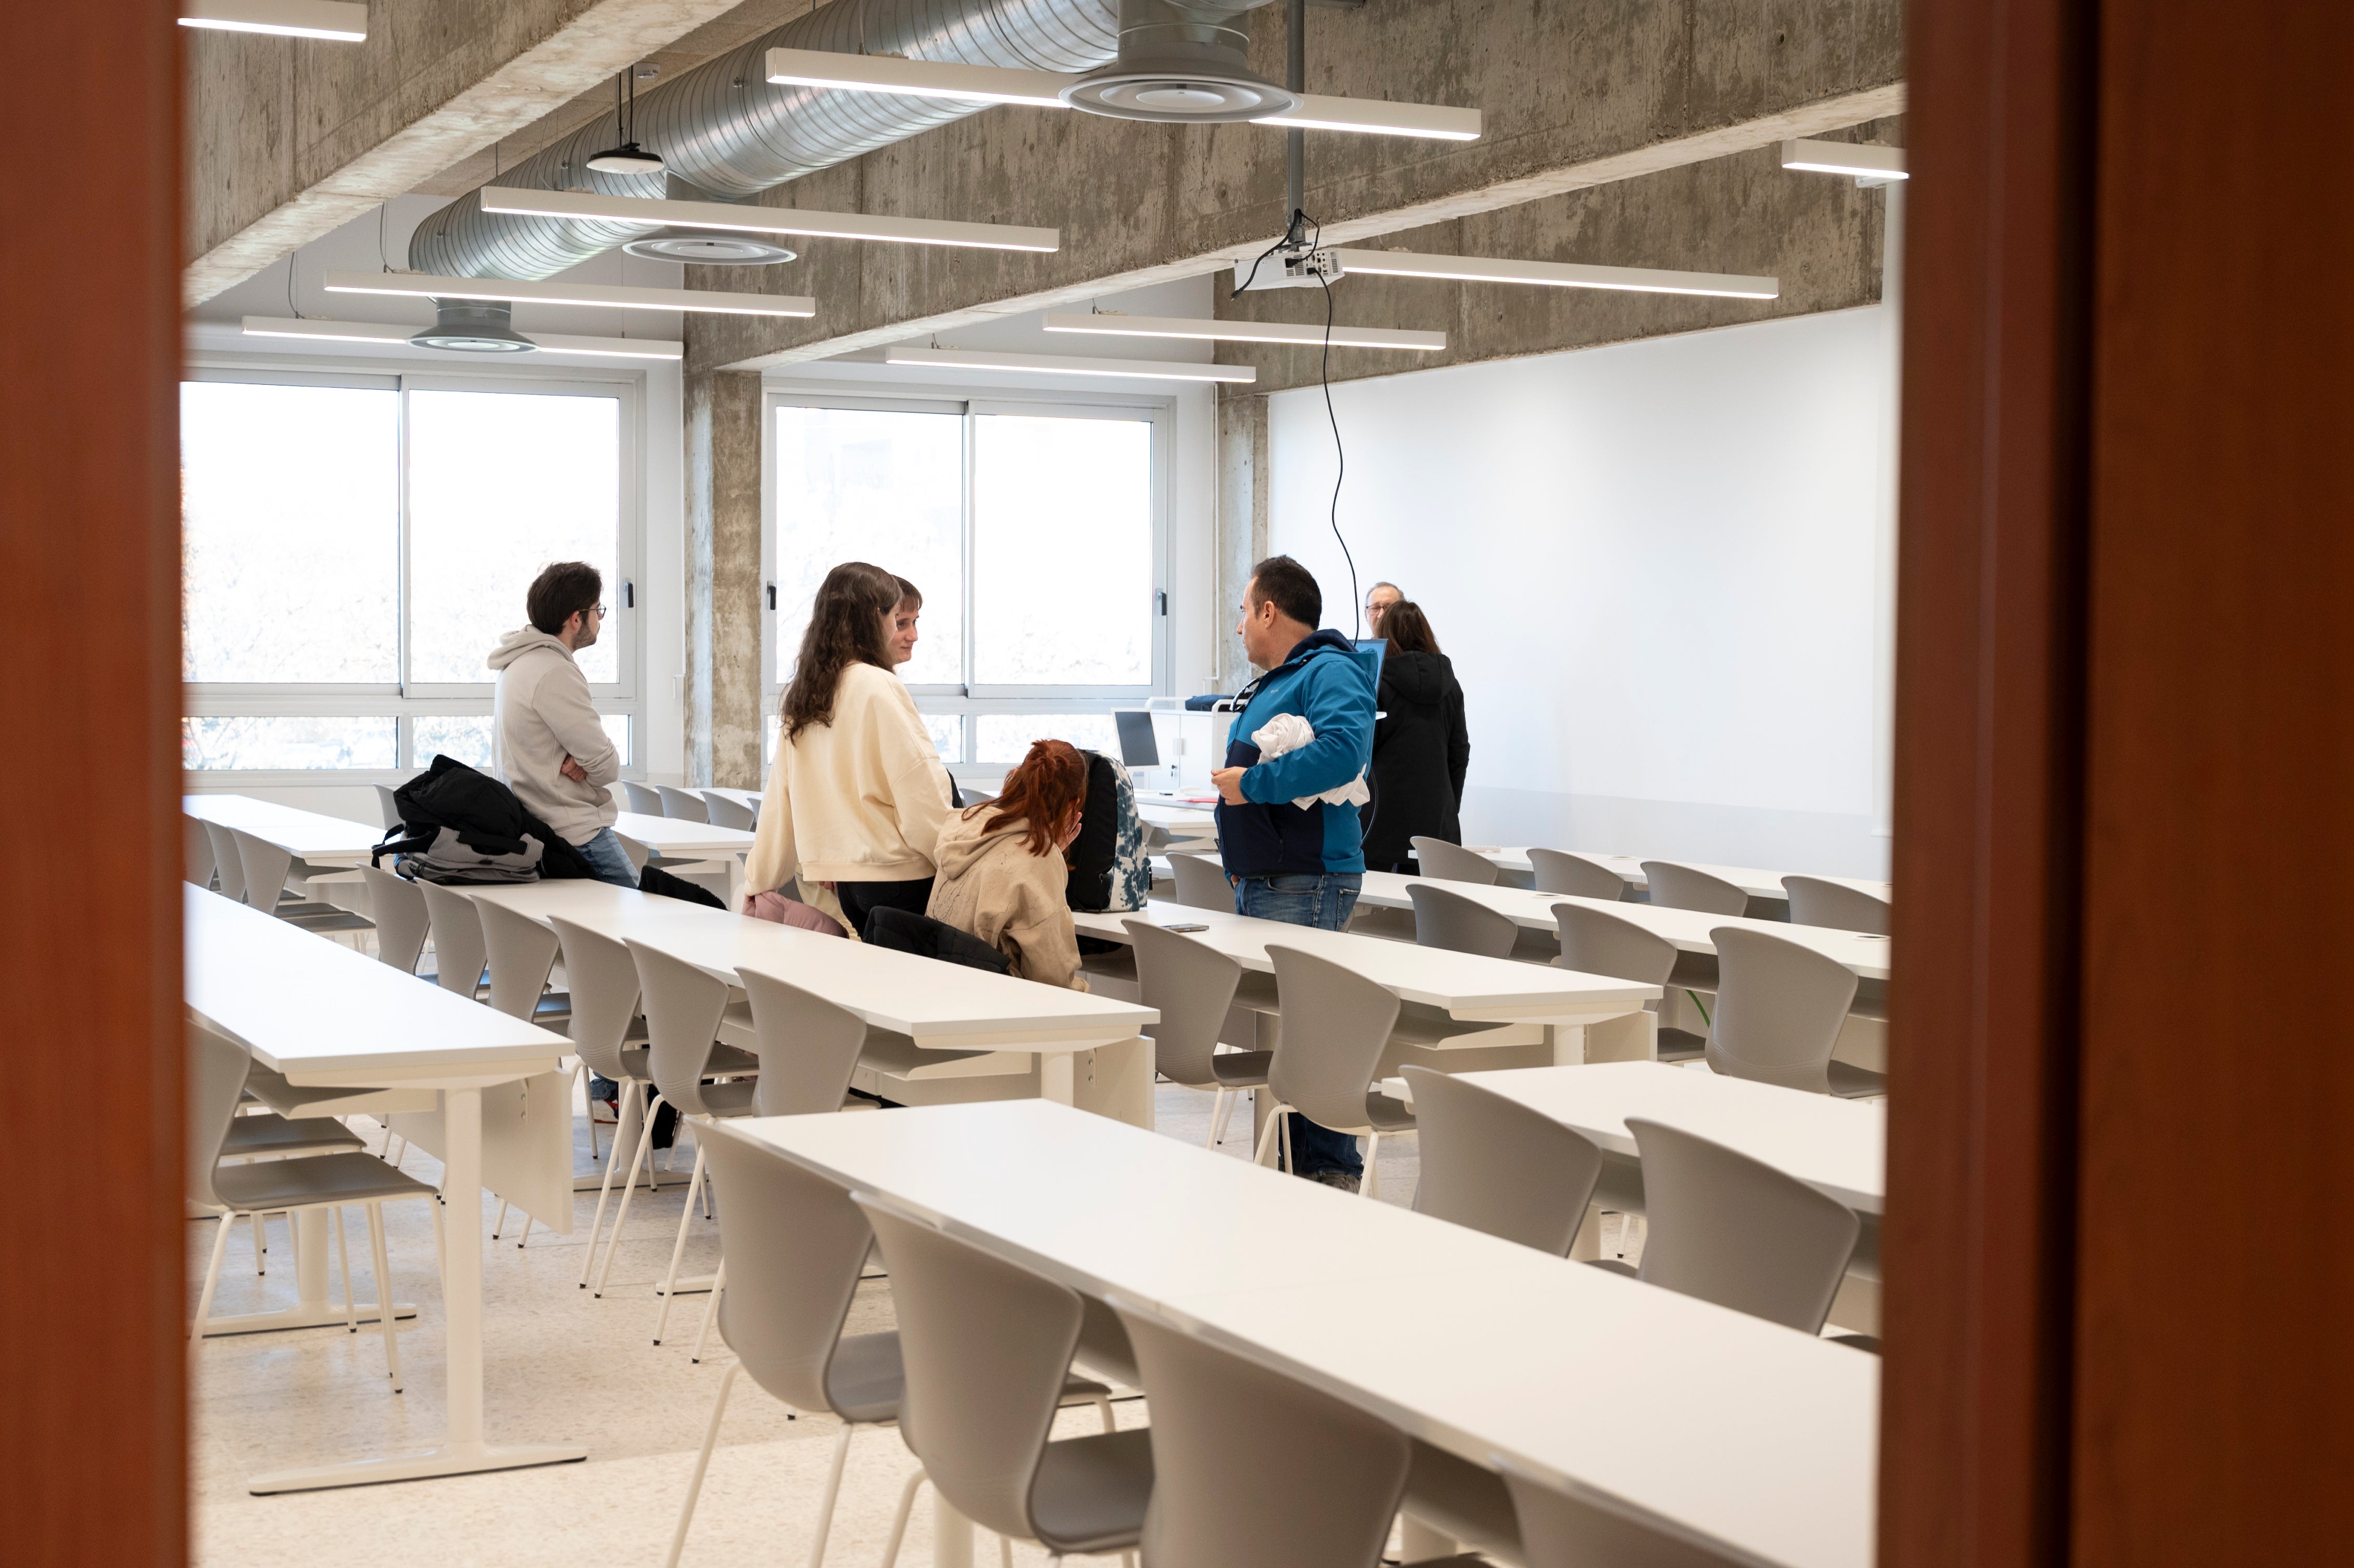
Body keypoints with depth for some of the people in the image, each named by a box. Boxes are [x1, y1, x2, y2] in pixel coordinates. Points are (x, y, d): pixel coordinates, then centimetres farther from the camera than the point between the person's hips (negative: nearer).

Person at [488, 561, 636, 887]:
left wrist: (580, 760, -3)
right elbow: (607, 767, -15)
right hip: (578, 836, -10)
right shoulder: (554, 674, -17)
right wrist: (588, 762, 5)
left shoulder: (520, 664, 16)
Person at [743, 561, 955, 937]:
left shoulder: (801, 694, 10)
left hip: (843, 878, 8)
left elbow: (779, 799, 15)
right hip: (898, 875, -8)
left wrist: (759, 883, 21)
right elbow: (921, 792, -14)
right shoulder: (877, 688, -12)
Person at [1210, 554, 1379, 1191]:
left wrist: (1251, 784, -21)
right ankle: (1284, 1165, 18)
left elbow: (1342, 750, -29)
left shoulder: (1331, 673, -11)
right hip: (1261, 881, 11)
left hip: (1306, 883, -10)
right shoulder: (1272, 684, 23)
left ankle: (1332, 1170, -6)